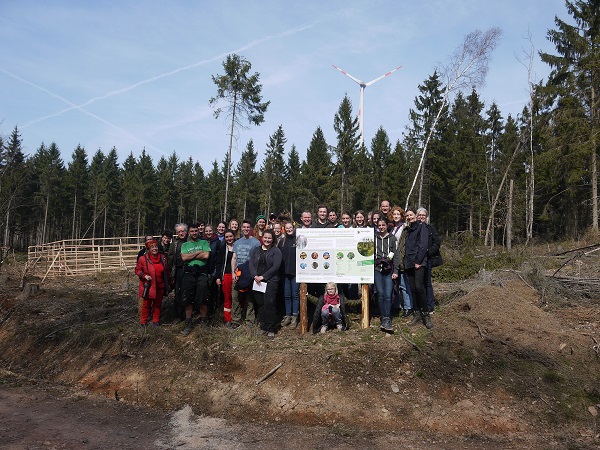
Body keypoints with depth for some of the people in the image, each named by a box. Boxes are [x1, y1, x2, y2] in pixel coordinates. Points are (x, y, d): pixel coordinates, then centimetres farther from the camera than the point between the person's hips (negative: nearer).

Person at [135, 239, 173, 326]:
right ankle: (143, 321, 23)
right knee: (146, 304, 7)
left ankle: (156, 320, 28)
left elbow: (167, 272, 10)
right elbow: (137, 270, -1)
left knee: (158, 304, 13)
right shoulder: (143, 258, -10)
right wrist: (144, 276, -17)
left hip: (160, 287, 3)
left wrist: (170, 282, 14)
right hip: (148, 286, -3)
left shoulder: (163, 258, 2)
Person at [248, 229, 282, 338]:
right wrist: (255, 276, -9)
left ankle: (271, 329, 1)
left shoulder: (276, 251, 2)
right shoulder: (256, 250, 16)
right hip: (257, 282, 4)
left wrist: (263, 277, -12)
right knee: (260, 304, 7)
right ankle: (263, 327, 18)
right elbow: (251, 264, 8)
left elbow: (275, 266, -9)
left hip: (271, 281, -4)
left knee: (269, 304, -7)